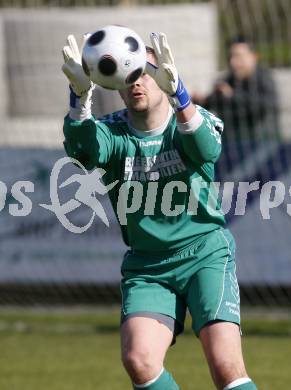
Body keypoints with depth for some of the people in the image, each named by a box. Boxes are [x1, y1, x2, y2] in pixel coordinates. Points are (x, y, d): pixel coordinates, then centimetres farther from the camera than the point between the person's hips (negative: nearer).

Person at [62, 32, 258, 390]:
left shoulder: (195, 119, -4)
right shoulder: (112, 132, -1)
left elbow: (207, 150, -29)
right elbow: (81, 149, -25)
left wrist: (175, 91, -46)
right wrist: (80, 95, -45)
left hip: (206, 256, -2)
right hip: (146, 269, 2)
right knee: (138, 361, -19)